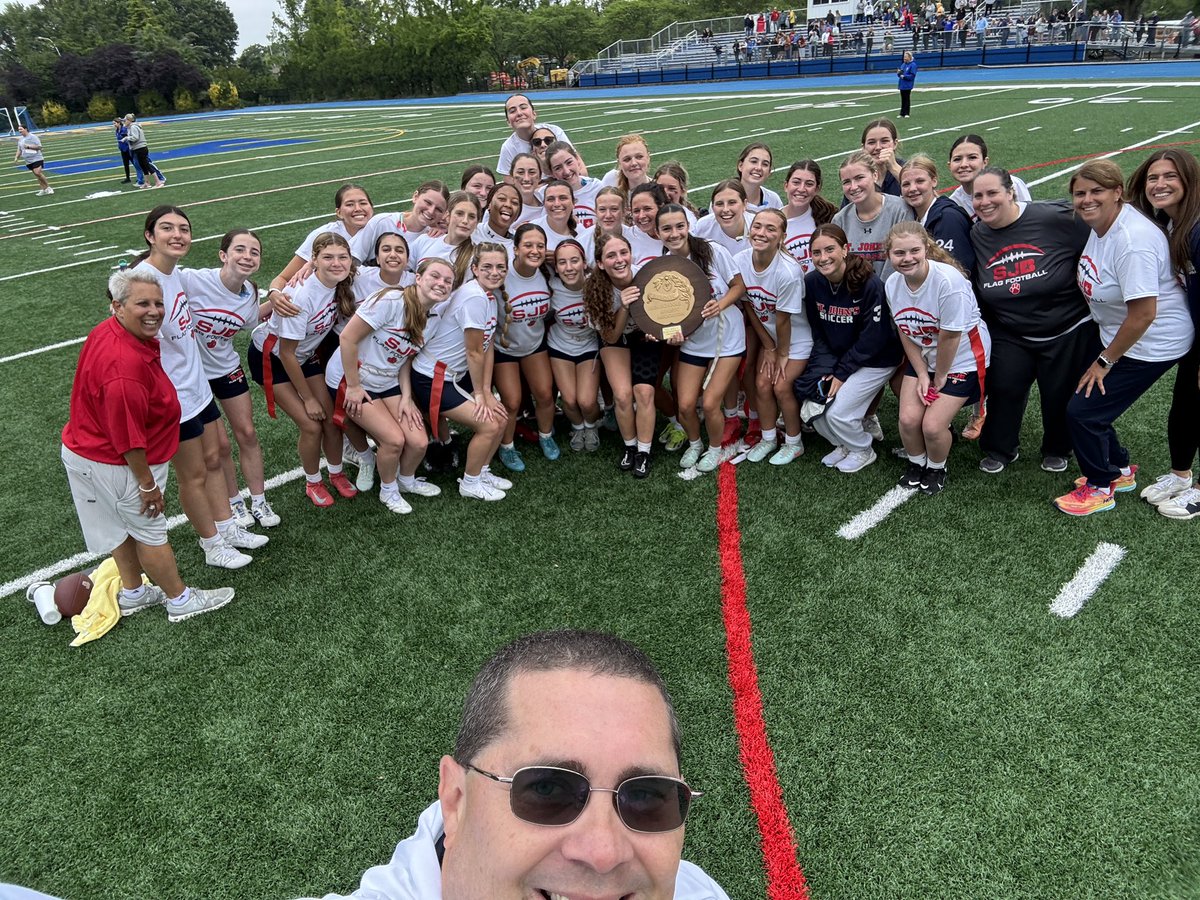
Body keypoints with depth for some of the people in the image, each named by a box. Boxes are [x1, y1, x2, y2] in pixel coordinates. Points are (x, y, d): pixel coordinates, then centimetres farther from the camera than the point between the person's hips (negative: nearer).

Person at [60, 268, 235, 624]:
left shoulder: (108, 332, -4)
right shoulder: (125, 364, -36)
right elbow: (128, 438, -30)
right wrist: (148, 484, -19)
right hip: (116, 465, -10)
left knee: (122, 526, 24)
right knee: (151, 531, 9)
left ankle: (132, 594, 43)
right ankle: (180, 601, 28)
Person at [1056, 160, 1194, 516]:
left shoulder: (1133, 240, -29)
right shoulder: (1100, 223, 0)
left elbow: (1143, 314, -28)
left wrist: (1105, 361, -17)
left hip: (1150, 344, -9)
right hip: (1115, 335, 9)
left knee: (1083, 411, -5)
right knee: (1086, 403, 12)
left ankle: (1100, 489, 18)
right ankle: (1120, 470, 35)